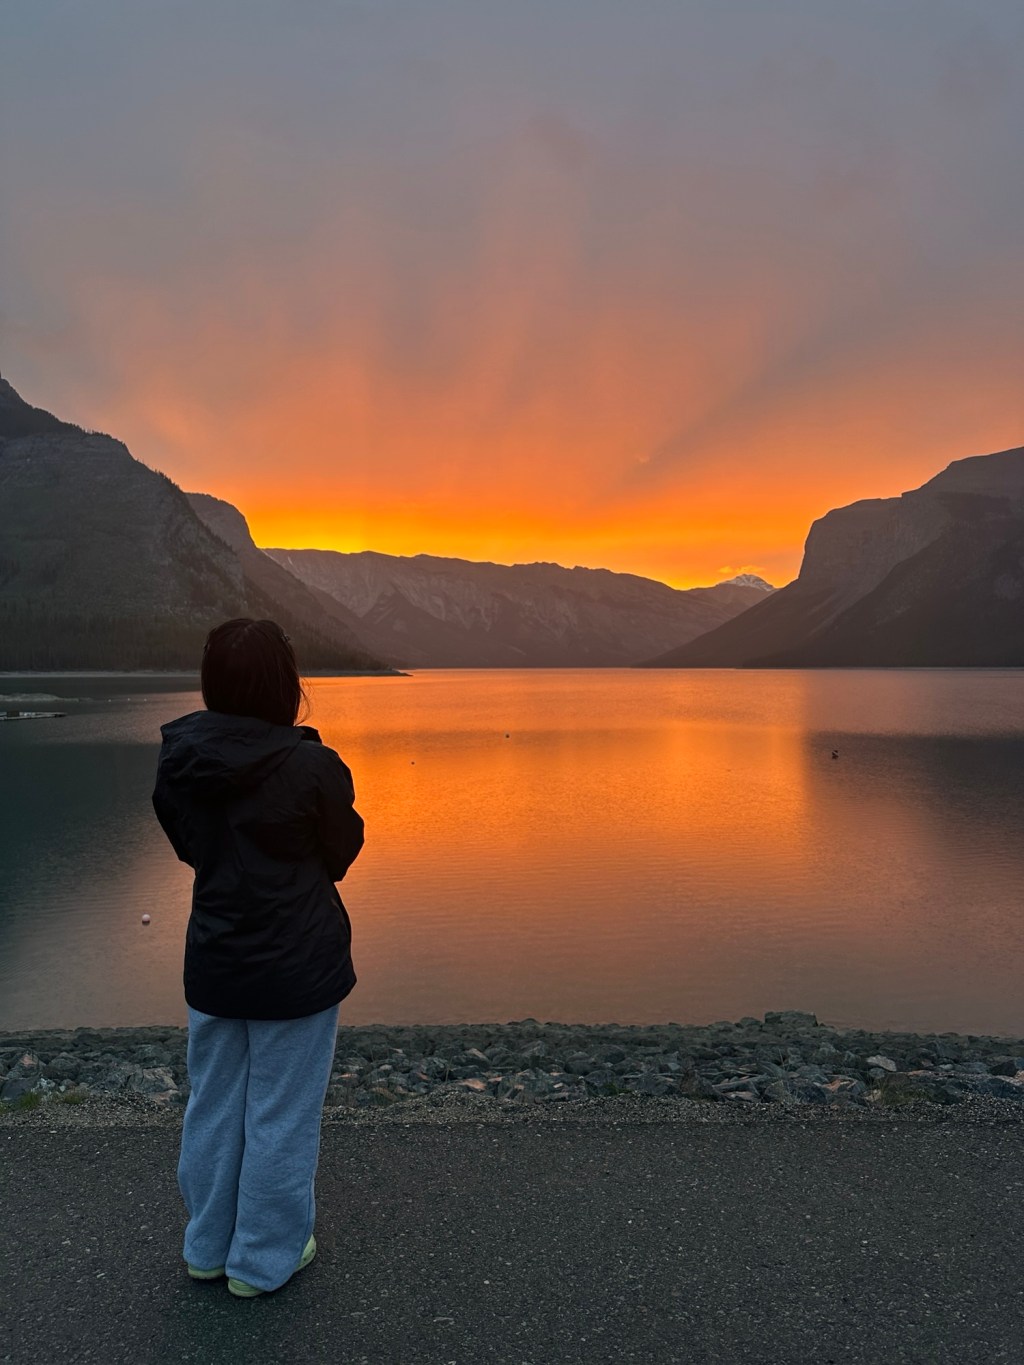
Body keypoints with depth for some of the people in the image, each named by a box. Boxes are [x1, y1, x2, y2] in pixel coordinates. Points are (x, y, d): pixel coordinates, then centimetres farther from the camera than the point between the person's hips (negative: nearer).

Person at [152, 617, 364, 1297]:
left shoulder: (178, 763, -8)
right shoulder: (314, 768, -23)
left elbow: (189, 846, 8)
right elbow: (342, 851, -6)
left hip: (213, 961, 5)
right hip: (298, 966, -5)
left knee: (213, 1108, 22)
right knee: (281, 1115, 13)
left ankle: (207, 1247, 40)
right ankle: (264, 1259, 30)